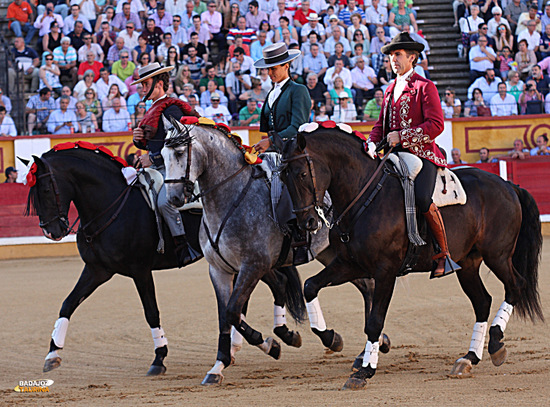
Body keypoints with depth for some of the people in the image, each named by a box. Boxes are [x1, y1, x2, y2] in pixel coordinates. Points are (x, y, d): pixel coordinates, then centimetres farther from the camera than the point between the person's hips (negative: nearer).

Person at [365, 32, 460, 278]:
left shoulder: (425, 87, -1)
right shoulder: (391, 90, 23)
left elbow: (436, 125, -10)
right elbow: (381, 125, 25)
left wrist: (402, 136, -16)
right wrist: (372, 144, 4)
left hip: (421, 154, -8)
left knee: (422, 198, -30)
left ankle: (445, 256, -20)